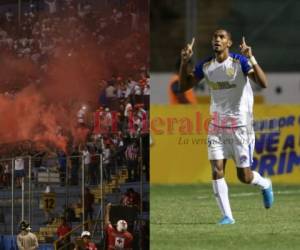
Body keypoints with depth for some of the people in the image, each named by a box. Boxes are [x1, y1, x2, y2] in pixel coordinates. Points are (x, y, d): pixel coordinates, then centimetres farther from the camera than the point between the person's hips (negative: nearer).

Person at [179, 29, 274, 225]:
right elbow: (185, 86, 7)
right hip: (217, 126, 4)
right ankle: (227, 216, -1)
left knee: (244, 176, 1)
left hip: (240, 125, -4)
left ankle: (265, 184, 35)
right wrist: (184, 62, -6)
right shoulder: (205, 66, 2)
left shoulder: (240, 62, -12)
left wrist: (251, 59, -35)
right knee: (217, 170, -9)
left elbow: (263, 83, -23)